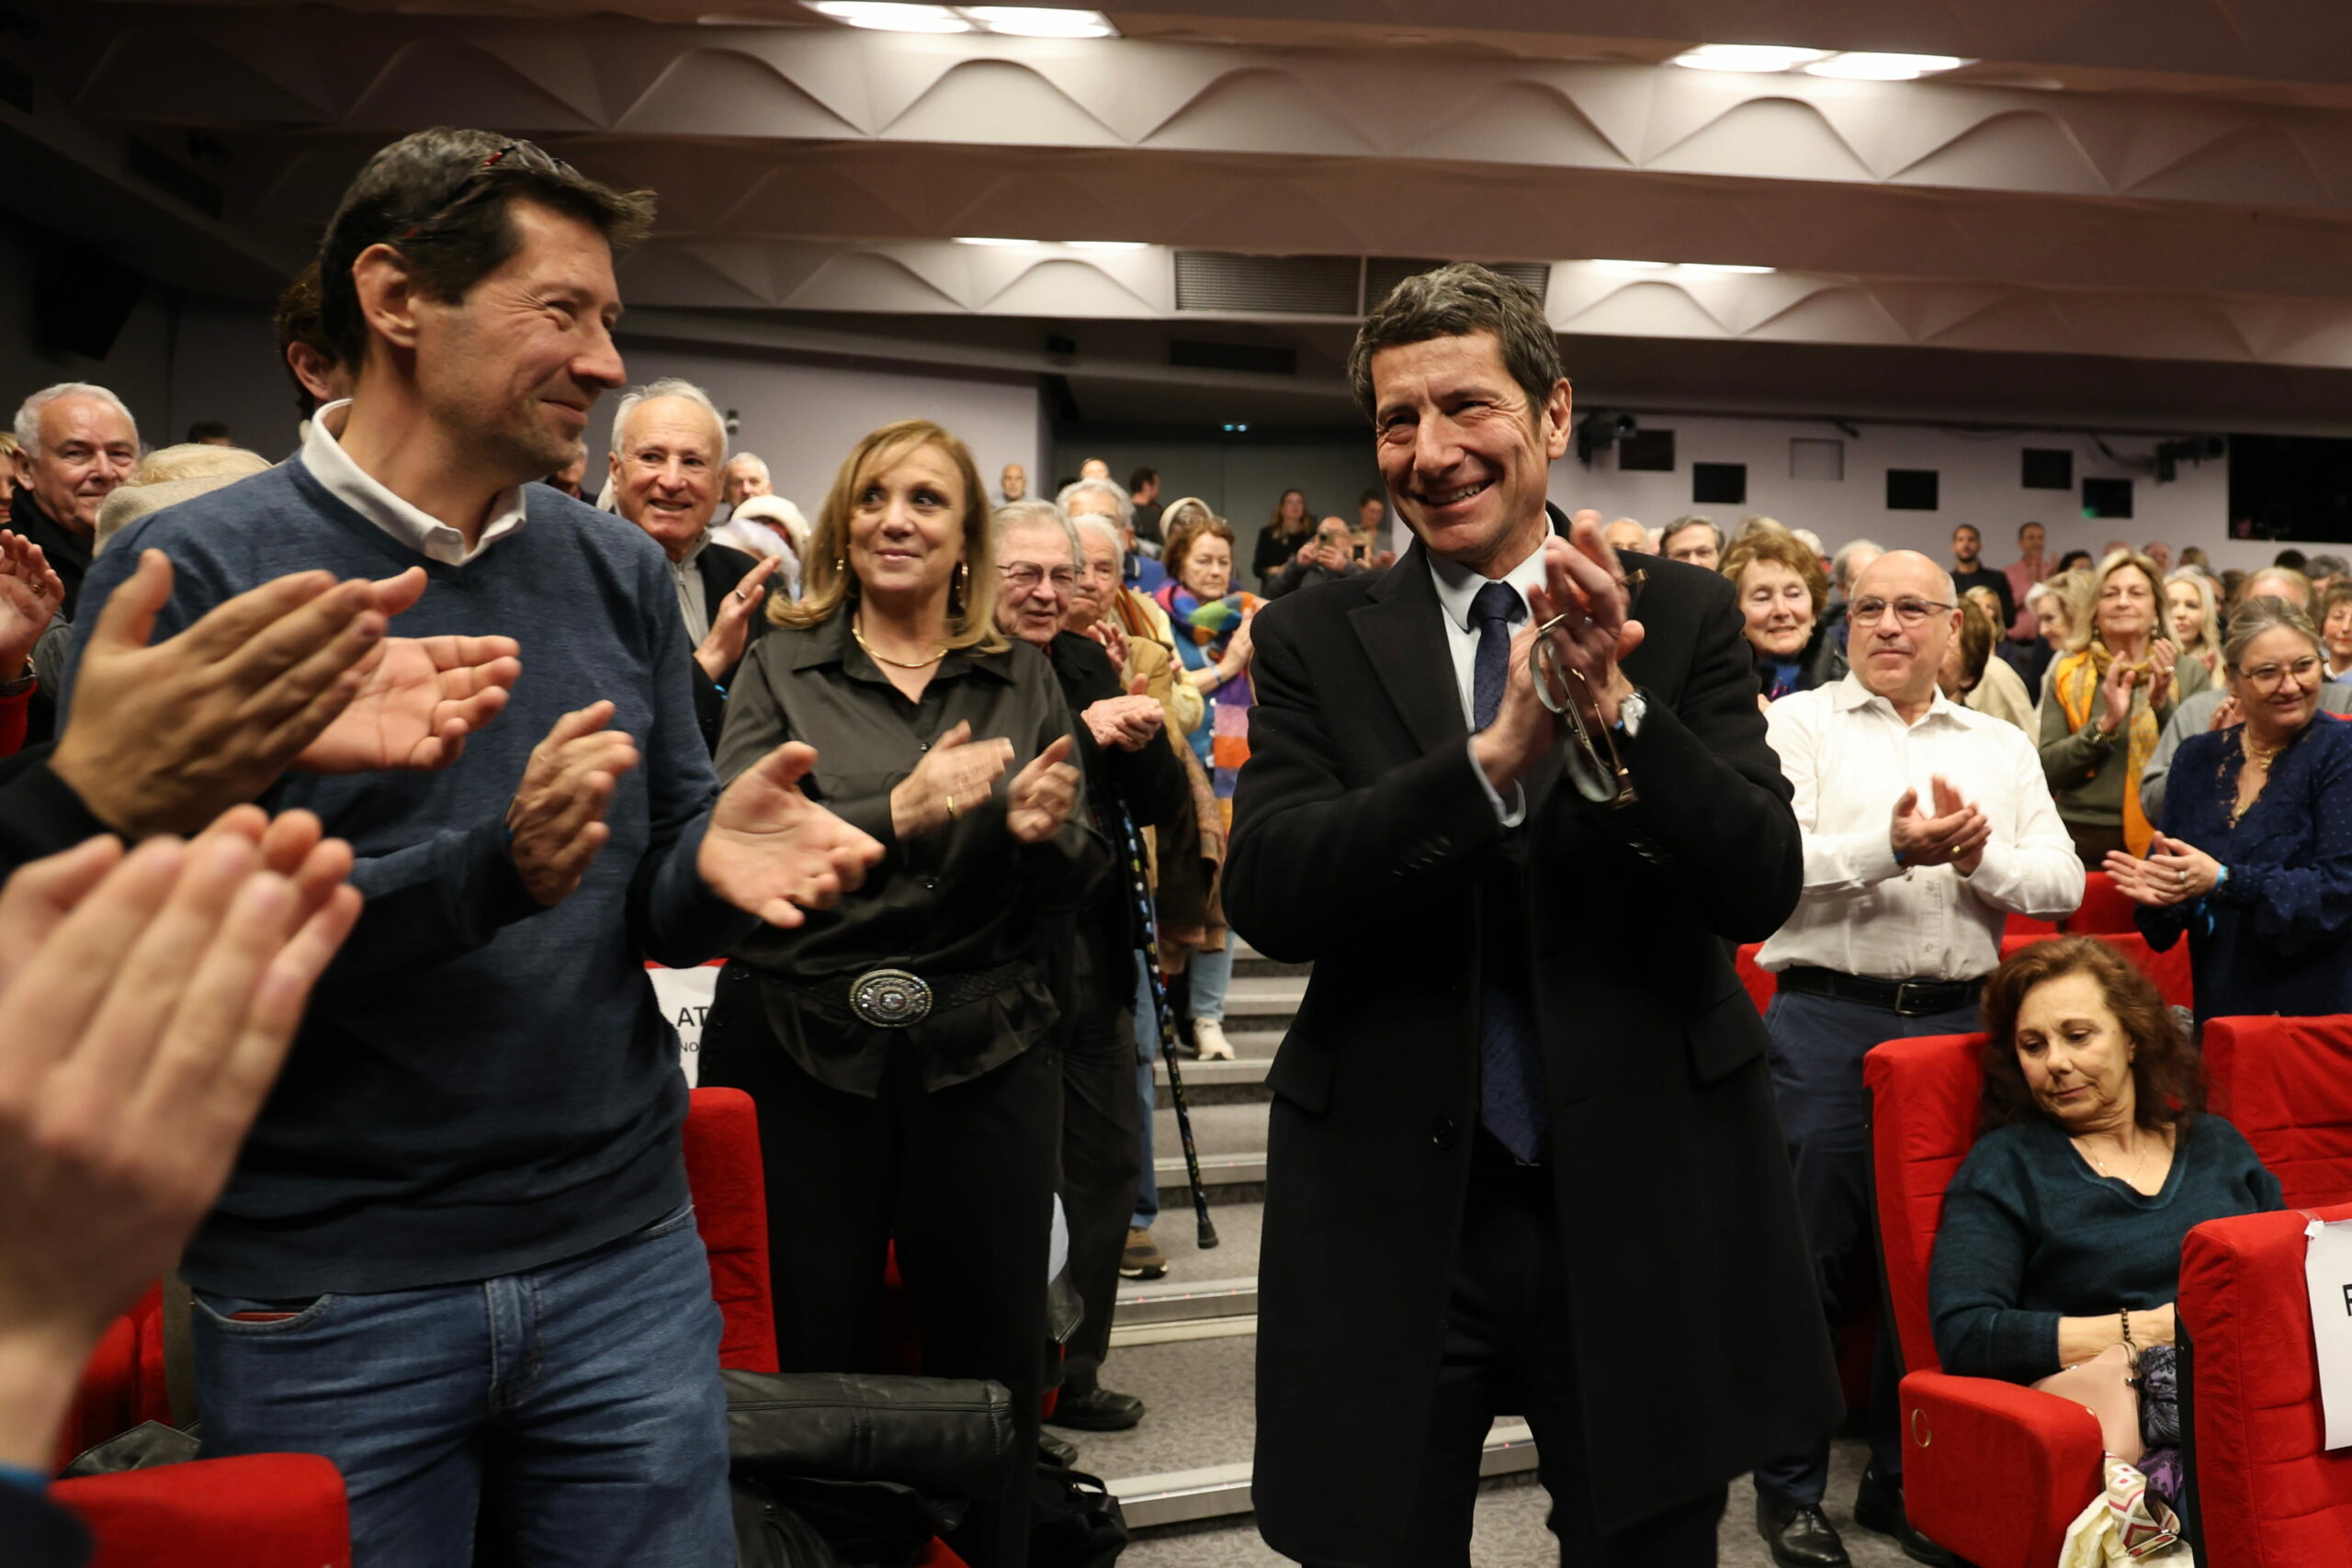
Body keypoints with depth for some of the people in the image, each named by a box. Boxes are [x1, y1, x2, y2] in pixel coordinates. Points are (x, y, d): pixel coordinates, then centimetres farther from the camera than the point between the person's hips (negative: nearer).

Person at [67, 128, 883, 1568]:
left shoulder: (621, 572, 5)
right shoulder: (187, 575, -8)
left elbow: (661, 897, 7)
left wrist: (714, 861, -17)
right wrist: (491, 871, -28)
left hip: (629, 1259, 4)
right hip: (326, 1298, -3)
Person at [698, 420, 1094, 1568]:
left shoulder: (1023, 679, 9)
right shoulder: (780, 667, 4)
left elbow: (1076, 883, 8)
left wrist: (1044, 831, -15)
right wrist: (896, 814, -23)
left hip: (983, 1054, 1)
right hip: (802, 1051, -1)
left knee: (994, 1360, 8)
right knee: (811, 1361, 7)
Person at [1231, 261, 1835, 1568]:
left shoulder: (1684, 615, 0)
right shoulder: (1317, 640, -1)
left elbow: (1765, 886, -8)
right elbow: (1267, 898, -13)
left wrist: (1617, 712, -25)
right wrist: (1493, 755, -26)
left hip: (1640, 1204, 1)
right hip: (1391, 1214, 0)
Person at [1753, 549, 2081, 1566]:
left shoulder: (2002, 747, 14)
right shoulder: (1798, 726, 3)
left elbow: (2063, 883, 6)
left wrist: (1980, 855, -12)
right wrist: (1894, 849, -21)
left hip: (1954, 1019, 4)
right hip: (1827, 1019, -3)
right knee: (1814, 1254, 2)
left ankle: (1903, 1483, 26)